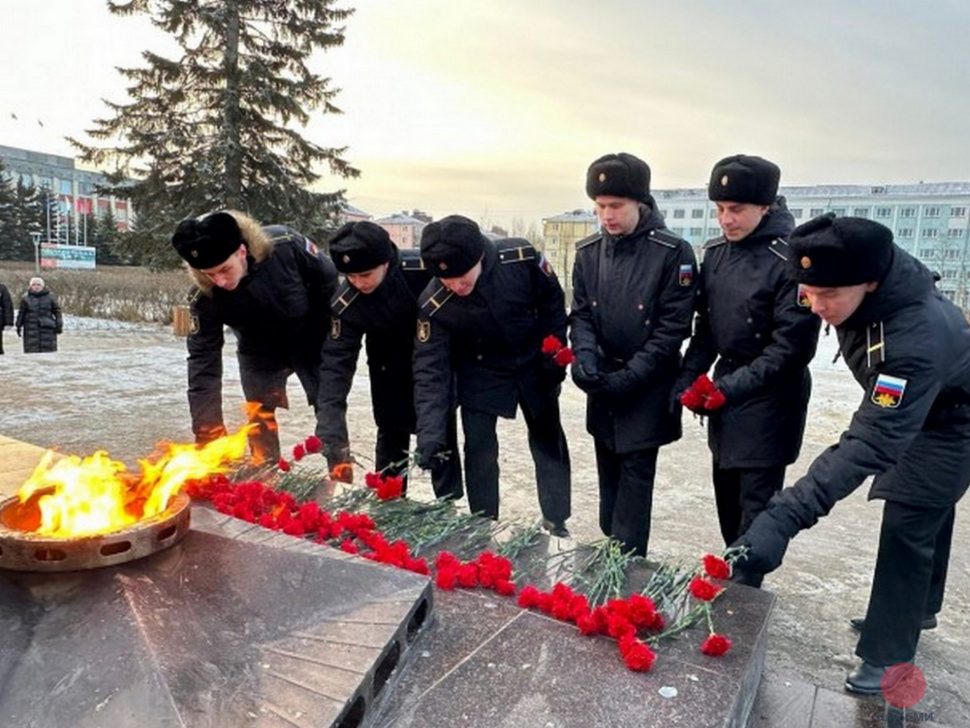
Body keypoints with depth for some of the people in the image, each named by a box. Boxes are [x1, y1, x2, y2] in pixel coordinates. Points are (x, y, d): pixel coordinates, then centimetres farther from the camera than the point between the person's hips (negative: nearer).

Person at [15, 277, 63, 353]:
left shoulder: (50, 297, 6)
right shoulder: (26, 298, 6)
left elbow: (57, 312, 7)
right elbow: (21, 314, 9)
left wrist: (59, 325, 2)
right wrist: (19, 326, 7)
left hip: (47, 330, 0)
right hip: (31, 330, 0)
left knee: (48, 350, 0)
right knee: (32, 350, -3)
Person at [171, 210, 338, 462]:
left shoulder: (286, 245, -35)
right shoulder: (205, 298, -28)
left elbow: (328, 279, -17)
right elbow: (203, 362, -23)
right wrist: (208, 435, -25)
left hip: (312, 342, -1)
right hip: (260, 353, 1)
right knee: (259, 422, -2)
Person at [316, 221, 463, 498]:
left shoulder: (424, 269, -33)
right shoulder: (346, 304, -28)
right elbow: (336, 364, -28)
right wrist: (332, 435, -35)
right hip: (390, 366, 1)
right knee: (391, 433, 7)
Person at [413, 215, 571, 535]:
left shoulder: (522, 258, -30)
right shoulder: (434, 304, -29)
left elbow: (552, 301, -11)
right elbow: (430, 369, -25)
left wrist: (554, 358, -6)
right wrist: (430, 433, -34)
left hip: (534, 366, 1)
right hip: (480, 373, -1)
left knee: (549, 441, 11)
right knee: (478, 448, -1)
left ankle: (556, 523, 27)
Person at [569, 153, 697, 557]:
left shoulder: (673, 253, -12)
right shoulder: (588, 251, 3)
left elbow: (672, 328, -13)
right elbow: (580, 313, 6)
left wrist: (628, 377, -18)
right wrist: (585, 360, -13)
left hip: (647, 389, -5)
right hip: (603, 384, 5)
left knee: (635, 473, -1)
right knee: (609, 472, 14)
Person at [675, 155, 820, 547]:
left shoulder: (790, 260, -17)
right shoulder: (715, 252, 4)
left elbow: (791, 346, -18)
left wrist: (732, 386, -23)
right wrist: (689, 378, -2)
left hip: (771, 398, -7)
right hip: (724, 388, 7)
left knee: (756, 505, -3)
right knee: (727, 496, 16)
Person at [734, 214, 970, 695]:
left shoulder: (918, 338, -45)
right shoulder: (863, 283, -23)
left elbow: (871, 442, -50)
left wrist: (786, 516, -57)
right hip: (910, 406, 8)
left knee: (907, 526, -6)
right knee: (926, 512, 22)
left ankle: (888, 655, 11)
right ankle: (917, 609, 43)